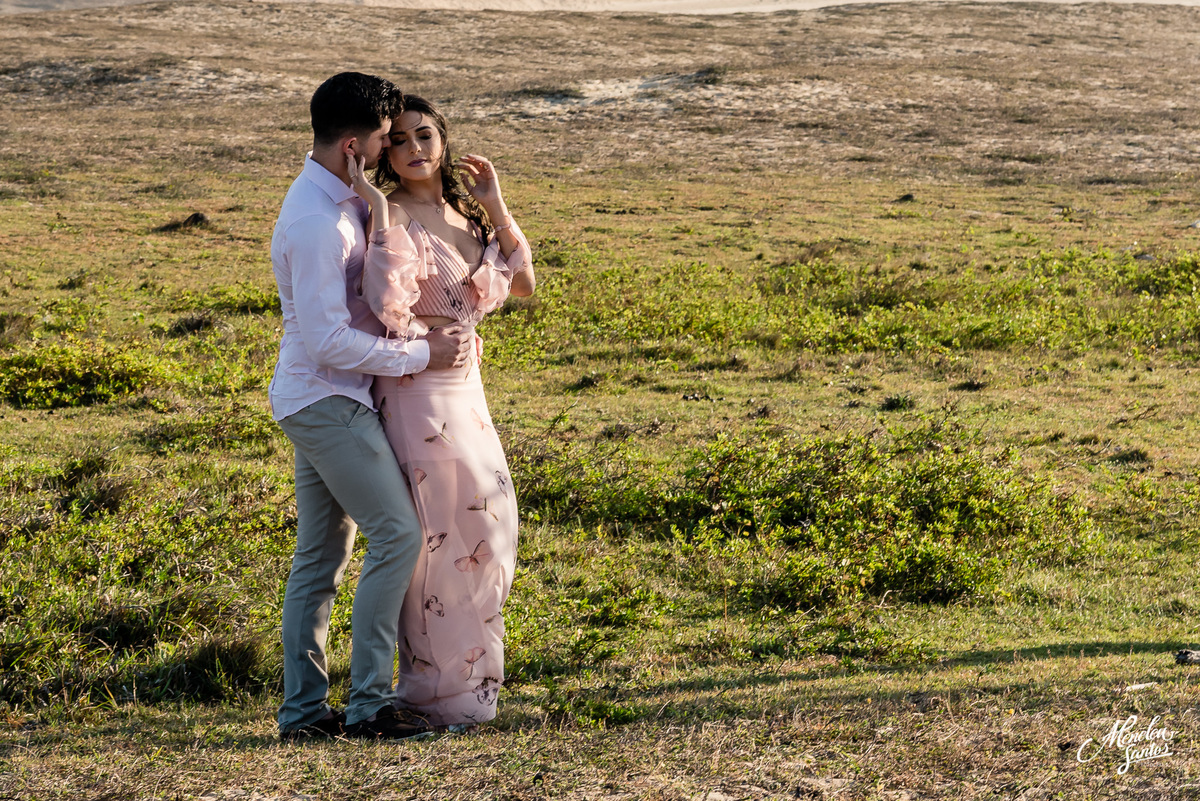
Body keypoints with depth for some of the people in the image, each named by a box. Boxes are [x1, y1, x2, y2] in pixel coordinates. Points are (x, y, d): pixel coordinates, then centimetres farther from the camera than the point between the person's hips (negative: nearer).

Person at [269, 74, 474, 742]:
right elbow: (327, 340, -24)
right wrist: (420, 355, -17)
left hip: (322, 402, 10)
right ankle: (369, 703, -9)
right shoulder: (316, 224, -21)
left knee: (321, 556, 11)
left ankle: (305, 709, 14)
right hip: (328, 400, -10)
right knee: (398, 534, -11)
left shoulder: (346, 202, 11)